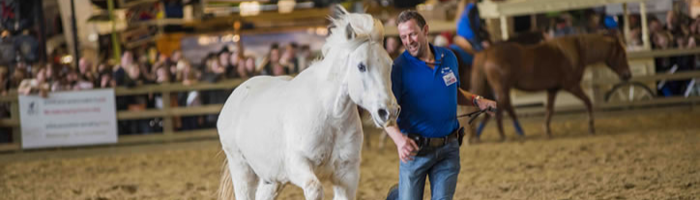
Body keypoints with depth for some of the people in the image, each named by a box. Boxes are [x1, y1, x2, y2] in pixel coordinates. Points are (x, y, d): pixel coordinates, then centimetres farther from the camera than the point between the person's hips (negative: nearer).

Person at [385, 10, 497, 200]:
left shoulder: (448, 58, 4)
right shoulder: (399, 67, -12)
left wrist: (475, 100, 2)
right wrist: (399, 139, -36)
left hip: (449, 148, 3)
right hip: (415, 149, -3)